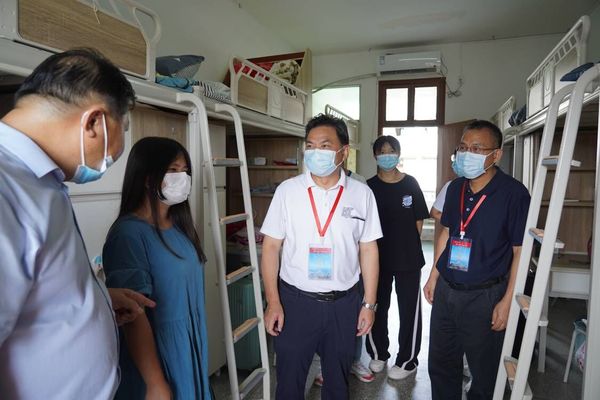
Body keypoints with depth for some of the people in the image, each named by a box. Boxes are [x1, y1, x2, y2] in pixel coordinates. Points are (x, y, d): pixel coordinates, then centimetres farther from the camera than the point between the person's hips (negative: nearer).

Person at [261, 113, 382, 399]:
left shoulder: (362, 194, -2)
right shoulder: (287, 190, -5)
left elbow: (368, 250, 2)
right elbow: (271, 247, -4)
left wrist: (369, 304, 2)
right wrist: (273, 302, -8)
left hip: (344, 303, 2)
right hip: (295, 301, -1)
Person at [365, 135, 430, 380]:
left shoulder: (410, 184, -2)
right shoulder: (369, 186, -2)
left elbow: (419, 220, 4)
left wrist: (409, 245, 1)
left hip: (408, 258, 0)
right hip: (378, 257, 1)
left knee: (409, 310, 8)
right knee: (377, 307, 13)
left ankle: (407, 360, 26)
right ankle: (378, 353, 34)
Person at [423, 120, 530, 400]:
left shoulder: (513, 193, -14)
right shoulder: (455, 188, 4)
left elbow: (520, 251, -12)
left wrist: (507, 301, -13)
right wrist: (434, 276, 13)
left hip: (485, 295, -5)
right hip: (446, 289, 6)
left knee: (483, 369, 14)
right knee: (440, 363, 19)